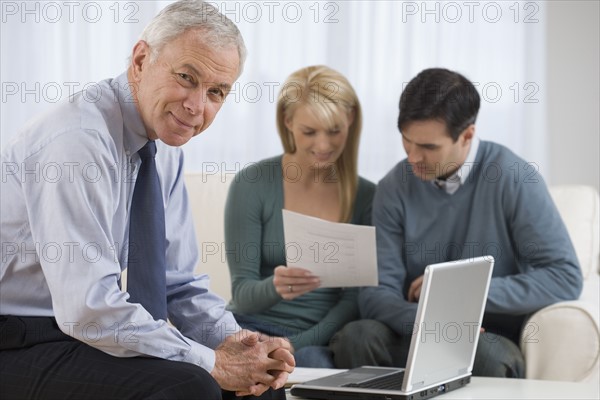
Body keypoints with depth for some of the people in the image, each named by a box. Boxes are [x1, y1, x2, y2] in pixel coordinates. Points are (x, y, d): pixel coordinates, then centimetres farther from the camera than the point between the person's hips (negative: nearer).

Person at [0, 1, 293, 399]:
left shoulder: (165, 150, 4)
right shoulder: (78, 141, -23)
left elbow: (180, 286, 9)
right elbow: (88, 308, -29)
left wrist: (234, 341, -10)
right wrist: (212, 362, -21)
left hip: (86, 331, 8)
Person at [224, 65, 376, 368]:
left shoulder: (366, 196, 3)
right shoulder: (252, 184, -4)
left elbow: (354, 297, 1)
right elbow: (242, 294, -7)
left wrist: (296, 345, -15)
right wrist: (275, 287, -30)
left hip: (318, 340, 1)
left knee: (311, 361, -33)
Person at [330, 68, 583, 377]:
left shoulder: (514, 179, -9)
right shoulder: (394, 188, 1)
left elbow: (565, 278, -13)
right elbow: (377, 292, -4)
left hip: (493, 340, -3)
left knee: (485, 353, -37)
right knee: (356, 338, -27)